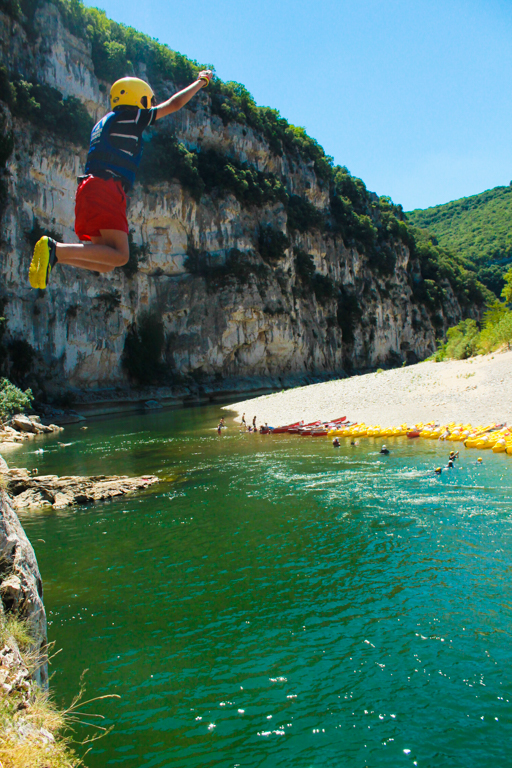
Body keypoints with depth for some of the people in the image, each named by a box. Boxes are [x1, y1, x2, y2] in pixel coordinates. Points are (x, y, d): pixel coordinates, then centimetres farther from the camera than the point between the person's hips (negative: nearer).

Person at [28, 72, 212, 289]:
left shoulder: (103, 123, 28)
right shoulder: (131, 117, 6)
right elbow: (175, 103, 10)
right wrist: (201, 81, 23)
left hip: (89, 189, 9)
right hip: (106, 189, -9)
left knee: (106, 263, 7)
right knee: (119, 256, -16)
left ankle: (51, 256, -7)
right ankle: (55, 250, -26)